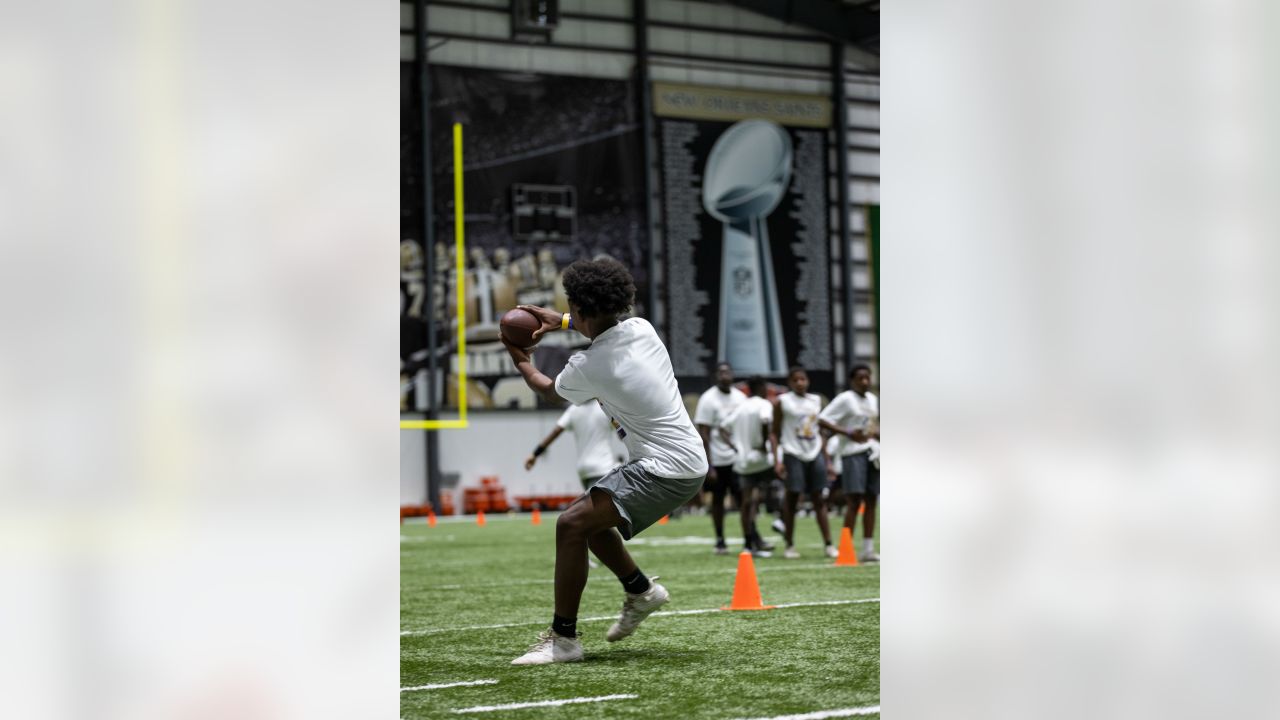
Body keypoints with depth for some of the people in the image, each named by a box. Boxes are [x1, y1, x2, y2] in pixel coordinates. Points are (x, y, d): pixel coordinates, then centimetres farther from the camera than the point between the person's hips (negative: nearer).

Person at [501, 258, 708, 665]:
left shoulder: (588, 367, -17)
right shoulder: (640, 328, 2)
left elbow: (549, 390, 8)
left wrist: (521, 362, 26)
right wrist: (561, 322, 29)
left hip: (666, 469, -9)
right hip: (688, 460, 9)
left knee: (572, 525, -16)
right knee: (588, 516, 22)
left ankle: (563, 638, -15)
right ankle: (641, 591, 32)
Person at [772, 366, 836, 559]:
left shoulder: (816, 401, 11)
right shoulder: (782, 402, 0)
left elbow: (821, 432, 16)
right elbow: (775, 433, 1)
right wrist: (777, 460, -8)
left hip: (814, 454, 3)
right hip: (793, 454, -3)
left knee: (818, 498, 2)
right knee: (792, 497, -3)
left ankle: (828, 544, 1)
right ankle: (790, 545, 5)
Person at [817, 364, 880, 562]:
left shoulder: (873, 399, 16)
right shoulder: (845, 399, -6)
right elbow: (822, 420, -13)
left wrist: (878, 433, 9)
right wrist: (848, 433, -19)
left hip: (873, 453, 7)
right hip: (853, 453, -7)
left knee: (871, 501, 6)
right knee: (854, 501, -10)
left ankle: (868, 549, 11)